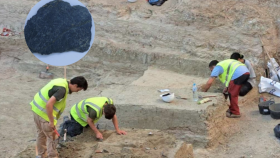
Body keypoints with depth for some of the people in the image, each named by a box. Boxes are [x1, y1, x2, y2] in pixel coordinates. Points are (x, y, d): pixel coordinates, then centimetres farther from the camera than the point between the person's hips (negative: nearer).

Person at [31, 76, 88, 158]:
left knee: (41, 133, 26)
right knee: (51, 136, 4)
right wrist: (51, 122, -23)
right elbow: (49, 104, -32)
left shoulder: (62, 81, 6)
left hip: (37, 108, 10)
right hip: (44, 112, -10)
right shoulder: (62, 89, -24)